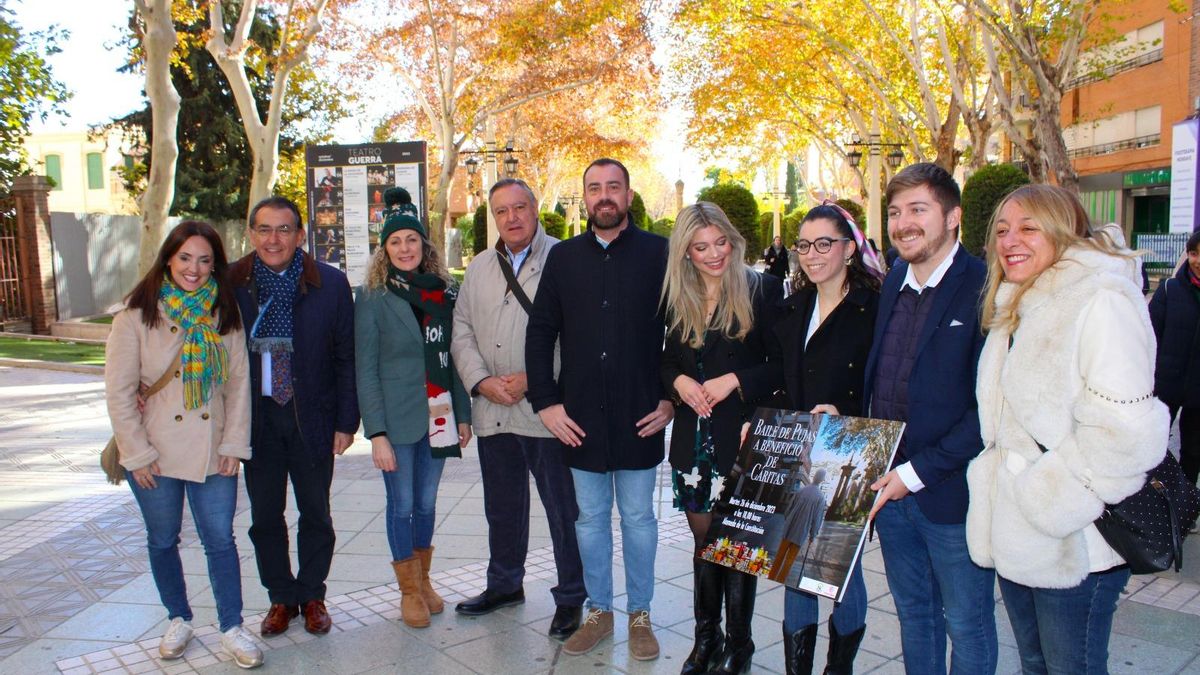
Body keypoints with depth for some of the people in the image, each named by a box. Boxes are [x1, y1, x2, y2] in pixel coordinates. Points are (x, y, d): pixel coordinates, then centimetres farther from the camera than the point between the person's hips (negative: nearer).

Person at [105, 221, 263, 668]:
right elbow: (119, 392, -5)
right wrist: (137, 453, -8)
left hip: (212, 452, 1)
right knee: (163, 541, 14)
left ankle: (232, 629, 15)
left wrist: (234, 443, -3)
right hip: (154, 455, -1)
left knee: (220, 540, 3)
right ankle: (179, 620, 33)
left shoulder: (224, 315, 2)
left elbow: (239, 382, 3)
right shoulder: (137, 316, -5)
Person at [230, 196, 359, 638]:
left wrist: (346, 421, -4)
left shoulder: (330, 284, -5)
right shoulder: (230, 284, -2)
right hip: (256, 416, 1)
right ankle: (281, 597, 30)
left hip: (312, 415, -1)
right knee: (265, 515, 12)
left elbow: (346, 358, -2)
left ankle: (312, 596, 29)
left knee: (315, 513, 11)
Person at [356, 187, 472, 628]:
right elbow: (365, 371, -6)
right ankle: (409, 591, 21)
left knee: (427, 502, 12)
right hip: (397, 420, -3)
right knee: (402, 504, 5)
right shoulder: (373, 299, -4)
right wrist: (377, 434, -12)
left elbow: (453, 359, 10)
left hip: (437, 415, 3)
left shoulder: (445, 294, 6)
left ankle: (424, 581, 30)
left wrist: (462, 415, 7)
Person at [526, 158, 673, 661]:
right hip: (579, 419, 2)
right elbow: (540, 333, 7)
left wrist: (671, 398, -4)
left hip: (640, 417, -2)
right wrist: (545, 401, 0)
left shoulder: (659, 253, -2)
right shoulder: (563, 257, 5)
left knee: (638, 517, 11)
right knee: (590, 519, 13)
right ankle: (598, 610, 30)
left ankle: (639, 614, 27)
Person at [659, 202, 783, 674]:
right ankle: (705, 636, 28)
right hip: (692, 438, 4)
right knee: (704, 539, 13)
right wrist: (678, 381, -6)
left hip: (741, 437, -4)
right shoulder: (678, 299, 8)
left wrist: (735, 381, -18)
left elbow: (782, 365, -6)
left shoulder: (763, 290, -6)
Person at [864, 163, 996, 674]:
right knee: (913, 613, 21)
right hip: (890, 487, 6)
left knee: (966, 626, 11)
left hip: (952, 493, -6)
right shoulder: (893, 283, 9)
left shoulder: (985, 288, -14)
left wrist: (918, 472, -18)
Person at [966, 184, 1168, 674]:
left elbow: (1123, 430, -24)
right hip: (1015, 537, 8)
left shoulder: (1101, 302, -15)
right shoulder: (1012, 310, 14)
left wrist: (1050, 500, -17)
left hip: (1073, 546, -8)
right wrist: (995, 483, 12)